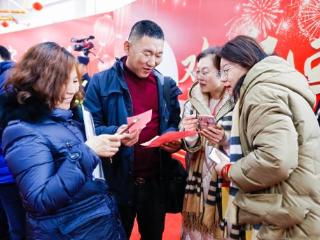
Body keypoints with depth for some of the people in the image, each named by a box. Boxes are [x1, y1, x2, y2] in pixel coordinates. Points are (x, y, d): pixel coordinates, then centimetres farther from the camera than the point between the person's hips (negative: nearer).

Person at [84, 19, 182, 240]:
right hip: (117, 183, -3)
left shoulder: (166, 85, 6)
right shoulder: (101, 82, -8)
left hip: (156, 181, 4)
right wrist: (115, 134, -28)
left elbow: (173, 124, 12)